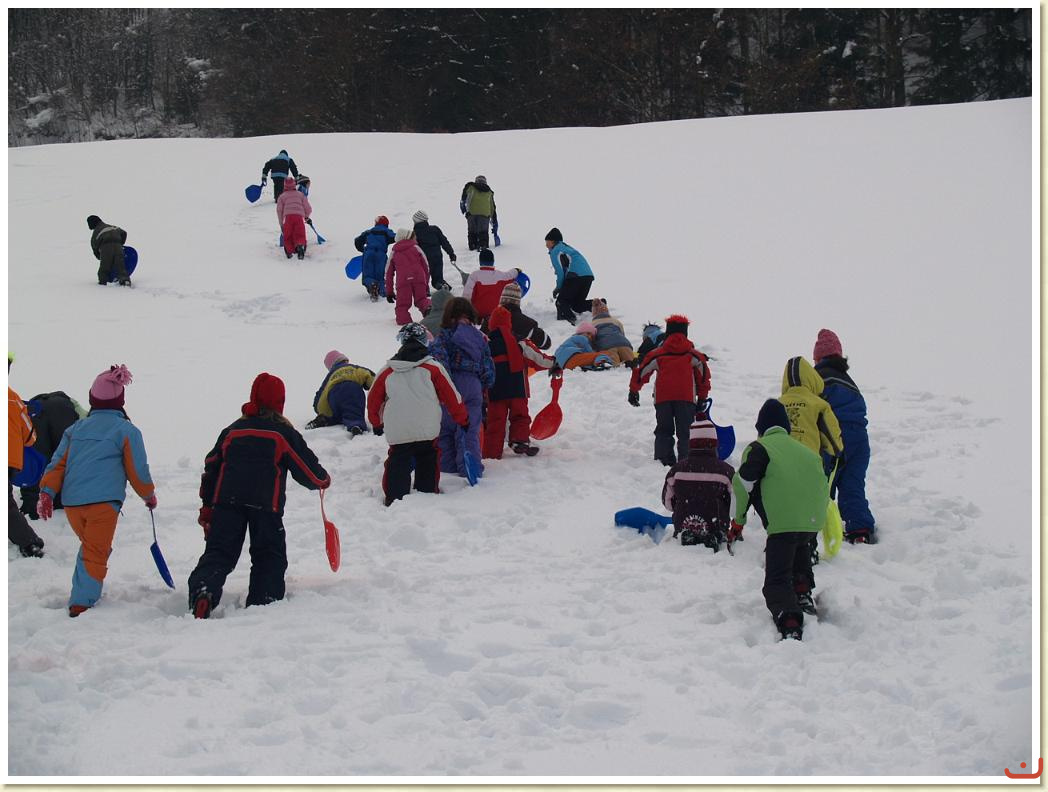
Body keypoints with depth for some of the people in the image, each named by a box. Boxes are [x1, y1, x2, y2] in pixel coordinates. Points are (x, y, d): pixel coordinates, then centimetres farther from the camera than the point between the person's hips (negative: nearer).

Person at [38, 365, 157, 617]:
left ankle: (81, 595, 20)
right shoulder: (127, 431, 4)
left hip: (71, 502, 5)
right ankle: (82, 603, -16)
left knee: (89, 547, 24)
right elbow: (138, 471, 5)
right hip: (103, 502, -5)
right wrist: (149, 495, 21)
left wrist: (47, 492, 5)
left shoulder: (76, 429, 18)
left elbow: (58, 462, 9)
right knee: (96, 555, -4)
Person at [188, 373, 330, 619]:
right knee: (269, 557, 10)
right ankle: (263, 603, -2)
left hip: (226, 501, 3)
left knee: (218, 552, 1)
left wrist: (207, 506, 23)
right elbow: (306, 466, 9)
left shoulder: (233, 430, 17)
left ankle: (202, 592, -24)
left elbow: (211, 467, 18)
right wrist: (323, 480, 31)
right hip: (266, 504, -3)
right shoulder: (284, 432, 6)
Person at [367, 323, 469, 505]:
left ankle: (394, 497, 2)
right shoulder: (433, 368, 1)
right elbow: (451, 396, 5)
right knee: (427, 463, 15)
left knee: (398, 465, 8)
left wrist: (376, 424, 34)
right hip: (428, 431, -1)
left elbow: (373, 400, 17)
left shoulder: (386, 371, 8)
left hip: (397, 434, 1)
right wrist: (463, 420, 19)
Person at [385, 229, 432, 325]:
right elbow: (426, 265, 16)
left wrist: (389, 292, 27)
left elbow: (389, 273, 23)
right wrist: (426, 283, 24)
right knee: (421, 299, 11)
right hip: (419, 278, 0)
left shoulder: (394, 253, 24)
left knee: (403, 304, 6)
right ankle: (427, 306, -22)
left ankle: (403, 319, -21)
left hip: (403, 281, 0)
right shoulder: (415, 248, 19)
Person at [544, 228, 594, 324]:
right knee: (577, 304, 17)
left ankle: (568, 318, -26)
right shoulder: (567, 248, 31)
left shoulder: (555, 251, 3)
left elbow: (561, 272, -5)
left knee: (561, 302, -1)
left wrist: (558, 288, 7)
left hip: (576, 276, -8)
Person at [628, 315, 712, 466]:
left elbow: (642, 370, 10)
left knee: (664, 431, 10)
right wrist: (702, 397, 16)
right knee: (685, 432, 3)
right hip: (686, 398, -1)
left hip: (662, 398, 1)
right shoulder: (693, 354, 8)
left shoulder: (658, 354, 8)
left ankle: (664, 460, 1)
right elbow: (704, 372, 8)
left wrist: (633, 390, 22)